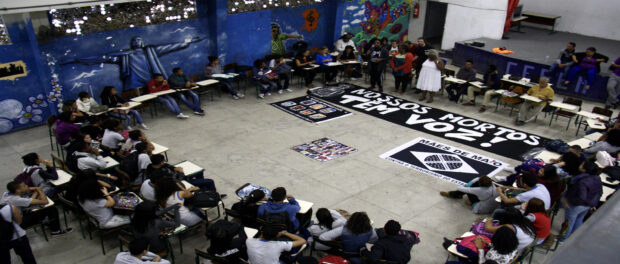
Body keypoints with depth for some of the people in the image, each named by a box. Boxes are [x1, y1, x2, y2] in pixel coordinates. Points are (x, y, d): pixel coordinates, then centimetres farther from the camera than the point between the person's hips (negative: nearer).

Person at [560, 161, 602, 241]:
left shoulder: (582, 181, -36)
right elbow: (600, 193, 4)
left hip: (576, 206, -7)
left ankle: (563, 238, 33)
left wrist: (568, 200, -27)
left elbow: (582, 198, -37)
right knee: (579, 220, 27)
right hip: (588, 206, 7)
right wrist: (594, 203, 17)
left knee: (569, 222, 14)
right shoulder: (597, 179, -9)